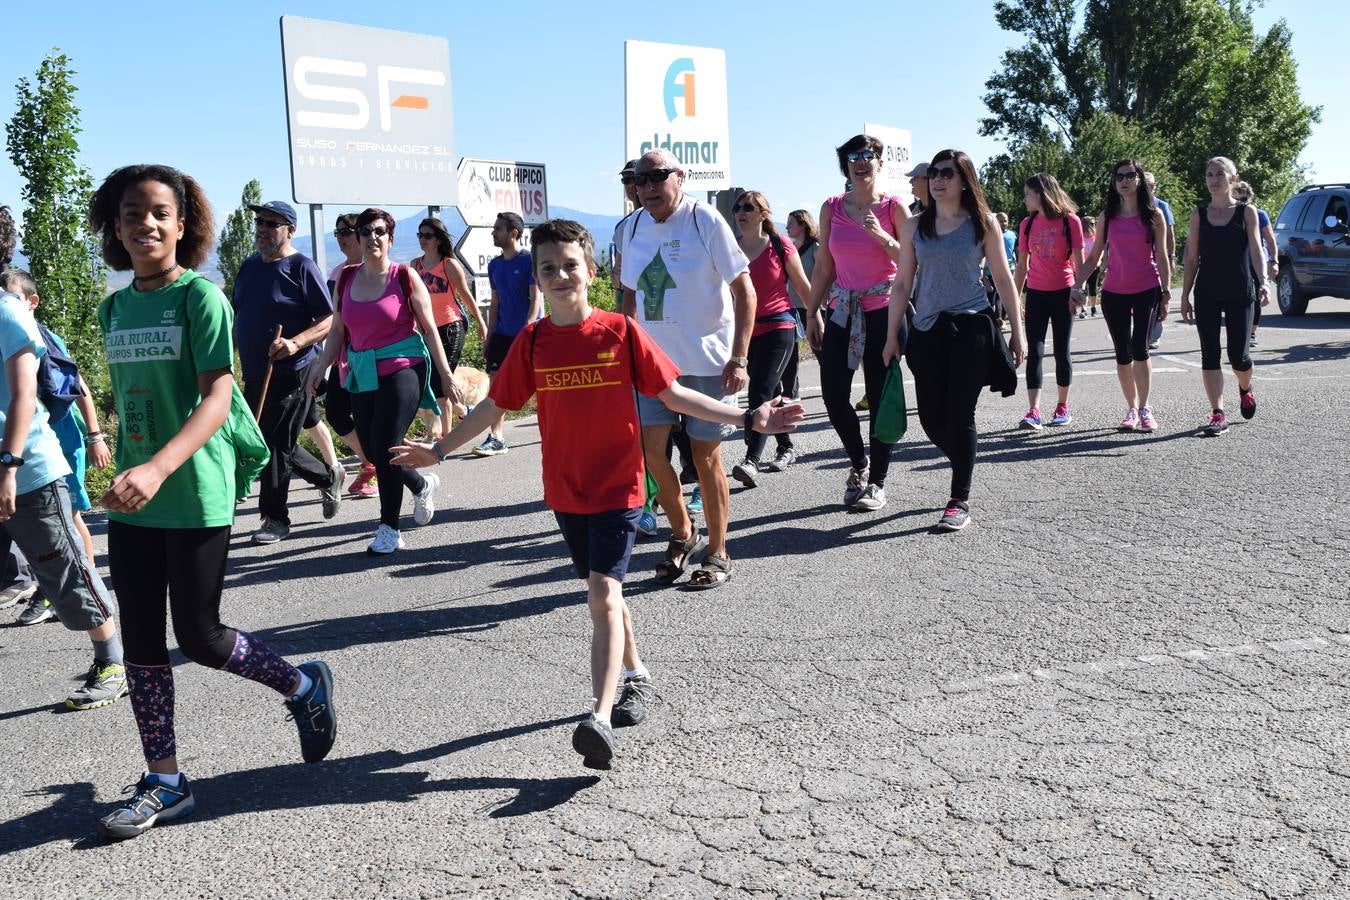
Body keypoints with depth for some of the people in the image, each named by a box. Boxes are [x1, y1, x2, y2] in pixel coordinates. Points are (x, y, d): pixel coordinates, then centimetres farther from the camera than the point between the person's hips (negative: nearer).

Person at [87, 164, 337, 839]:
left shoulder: (201, 297, -10)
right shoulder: (114, 309, 11)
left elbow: (218, 399, -20)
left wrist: (158, 468, -33)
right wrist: (126, 474, 18)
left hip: (195, 497, -6)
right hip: (132, 502, 6)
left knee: (198, 636, 0)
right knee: (141, 639, 8)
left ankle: (304, 686, 26)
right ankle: (164, 783, 20)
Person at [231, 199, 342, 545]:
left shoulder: (302, 267, -9)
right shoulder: (250, 266, 13)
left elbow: (329, 321, -13)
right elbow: (237, 318, 23)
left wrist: (295, 343, -27)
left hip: (291, 374, -8)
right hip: (255, 374, 8)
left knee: (277, 445, -5)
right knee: (266, 441, 14)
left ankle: (275, 517, 9)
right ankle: (328, 477, 33)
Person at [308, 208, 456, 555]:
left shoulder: (404, 277, -4)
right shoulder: (346, 279, 8)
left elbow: (429, 330, -2)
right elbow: (337, 331, 13)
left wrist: (446, 376, -2)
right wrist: (320, 368, 3)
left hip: (402, 369, -5)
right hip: (362, 375, 5)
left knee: (384, 447, -11)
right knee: (372, 450, 8)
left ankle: (389, 529, 3)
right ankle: (422, 485, 37)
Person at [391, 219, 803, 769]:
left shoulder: (621, 332, -8)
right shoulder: (533, 341, 0)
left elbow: (673, 394, -5)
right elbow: (495, 404, 10)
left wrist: (747, 418, -12)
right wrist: (440, 450, 14)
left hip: (617, 486, -4)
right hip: (564, 490, 4)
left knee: (603, 594, -14)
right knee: (603, 593, 16)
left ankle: (600, 718, -19)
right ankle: (636, 678, 37)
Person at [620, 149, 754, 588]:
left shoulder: (705, 220, -11)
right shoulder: (633, 227, 6)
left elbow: (744, 291, -11)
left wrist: (738, 358, -17)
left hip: (706, 360, -5)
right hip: (654, 358, 5)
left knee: (706, 457, 2)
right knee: (650, 450, 2)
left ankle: (718, 555, 18)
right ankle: (682, 532, 27)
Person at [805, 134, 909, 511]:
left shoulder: (893, 207, -2)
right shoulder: (832, 208, 7)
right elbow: (823, 266, 9)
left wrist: (880, 236, -18)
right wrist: (812, 313, 6)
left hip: (883, 311, -3)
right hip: (842, 310, 3)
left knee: (880, 397, 0)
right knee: (833, 395, -2)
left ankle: (877, 480, 13)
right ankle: (859, 461, 24)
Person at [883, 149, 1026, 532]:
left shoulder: (984, 223, 2)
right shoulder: (915, 227, 8)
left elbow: (1003, 279, 5)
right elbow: (902, 285, 10)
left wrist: (1017, 333, 3)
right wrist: (892, 337, 7)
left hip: (971, 328, -3)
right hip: (927, 331, 3)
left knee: (959, 415, -6)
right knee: (931, 419, 2)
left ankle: (960, 501, 4)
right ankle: (964, 469, 31)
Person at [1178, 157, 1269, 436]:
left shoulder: (1246, 212, 0)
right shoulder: (1199, 214, 6)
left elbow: (1256, 249, -11)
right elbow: (1191, 259, 8)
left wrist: (1262, 282, -26)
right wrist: (1185, 296, 4)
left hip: (1240, 293, -2)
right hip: (1207, 295, 2)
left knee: (1238, 355, 1)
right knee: (1210, 354, -4)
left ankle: (1245, 389, 34)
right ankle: (1218, 414, 0)